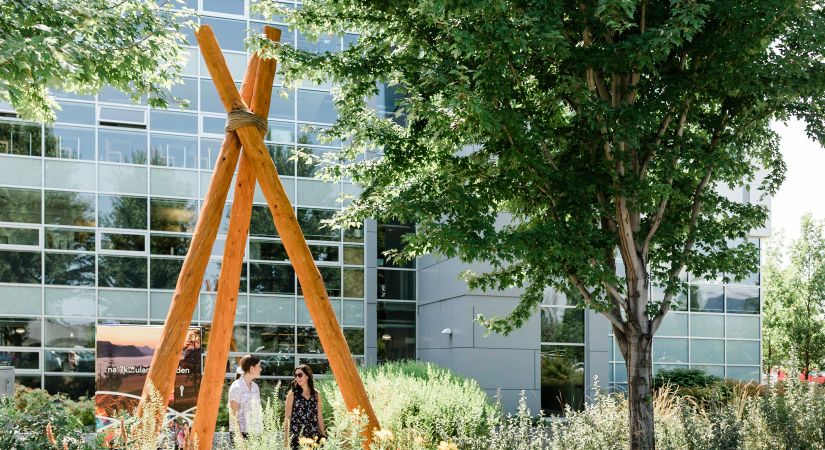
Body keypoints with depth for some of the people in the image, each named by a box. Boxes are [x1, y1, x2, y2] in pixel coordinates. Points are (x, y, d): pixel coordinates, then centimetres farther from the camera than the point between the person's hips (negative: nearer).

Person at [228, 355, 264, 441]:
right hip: (242, 432, -6)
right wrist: (239, 434, -15)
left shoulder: (255, 386, 14)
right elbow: (234, 413, -9)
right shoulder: (236, 387, -7)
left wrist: (261, 431, 10)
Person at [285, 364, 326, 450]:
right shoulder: (292, 394, 2)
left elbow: (319, 416, 12)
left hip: (313, 436, 2)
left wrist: (323, 436, 10)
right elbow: (288, 417, 0)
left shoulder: (317, 394, 9)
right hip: (296, 435, -2)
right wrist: (287, 437, -5)